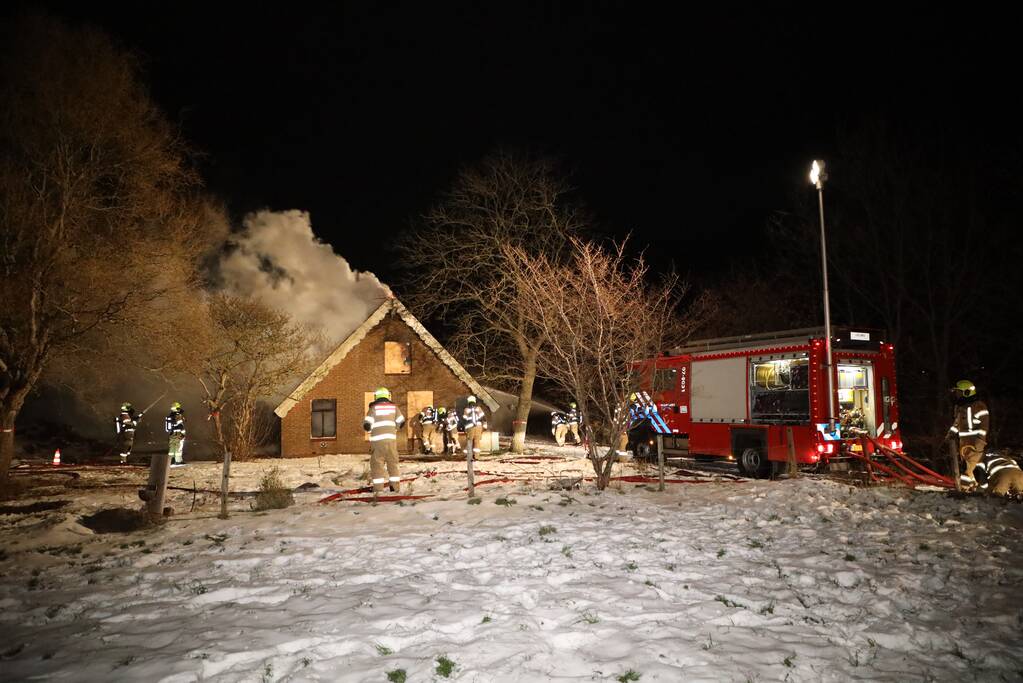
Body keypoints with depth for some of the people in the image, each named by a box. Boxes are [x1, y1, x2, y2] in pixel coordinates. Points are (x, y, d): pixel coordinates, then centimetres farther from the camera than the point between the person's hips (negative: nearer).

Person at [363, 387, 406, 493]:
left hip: (377, 440, -3)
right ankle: (395, 485, 16)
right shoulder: (394, 407, 5)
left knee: (377, 463, 4)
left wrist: (371, 429, 11)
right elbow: (401, 422, 9)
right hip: (391, 439, 3)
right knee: (392, 462, 14)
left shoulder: (374, 408, -4)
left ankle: (378, 487, 2)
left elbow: (366, 424, -10)